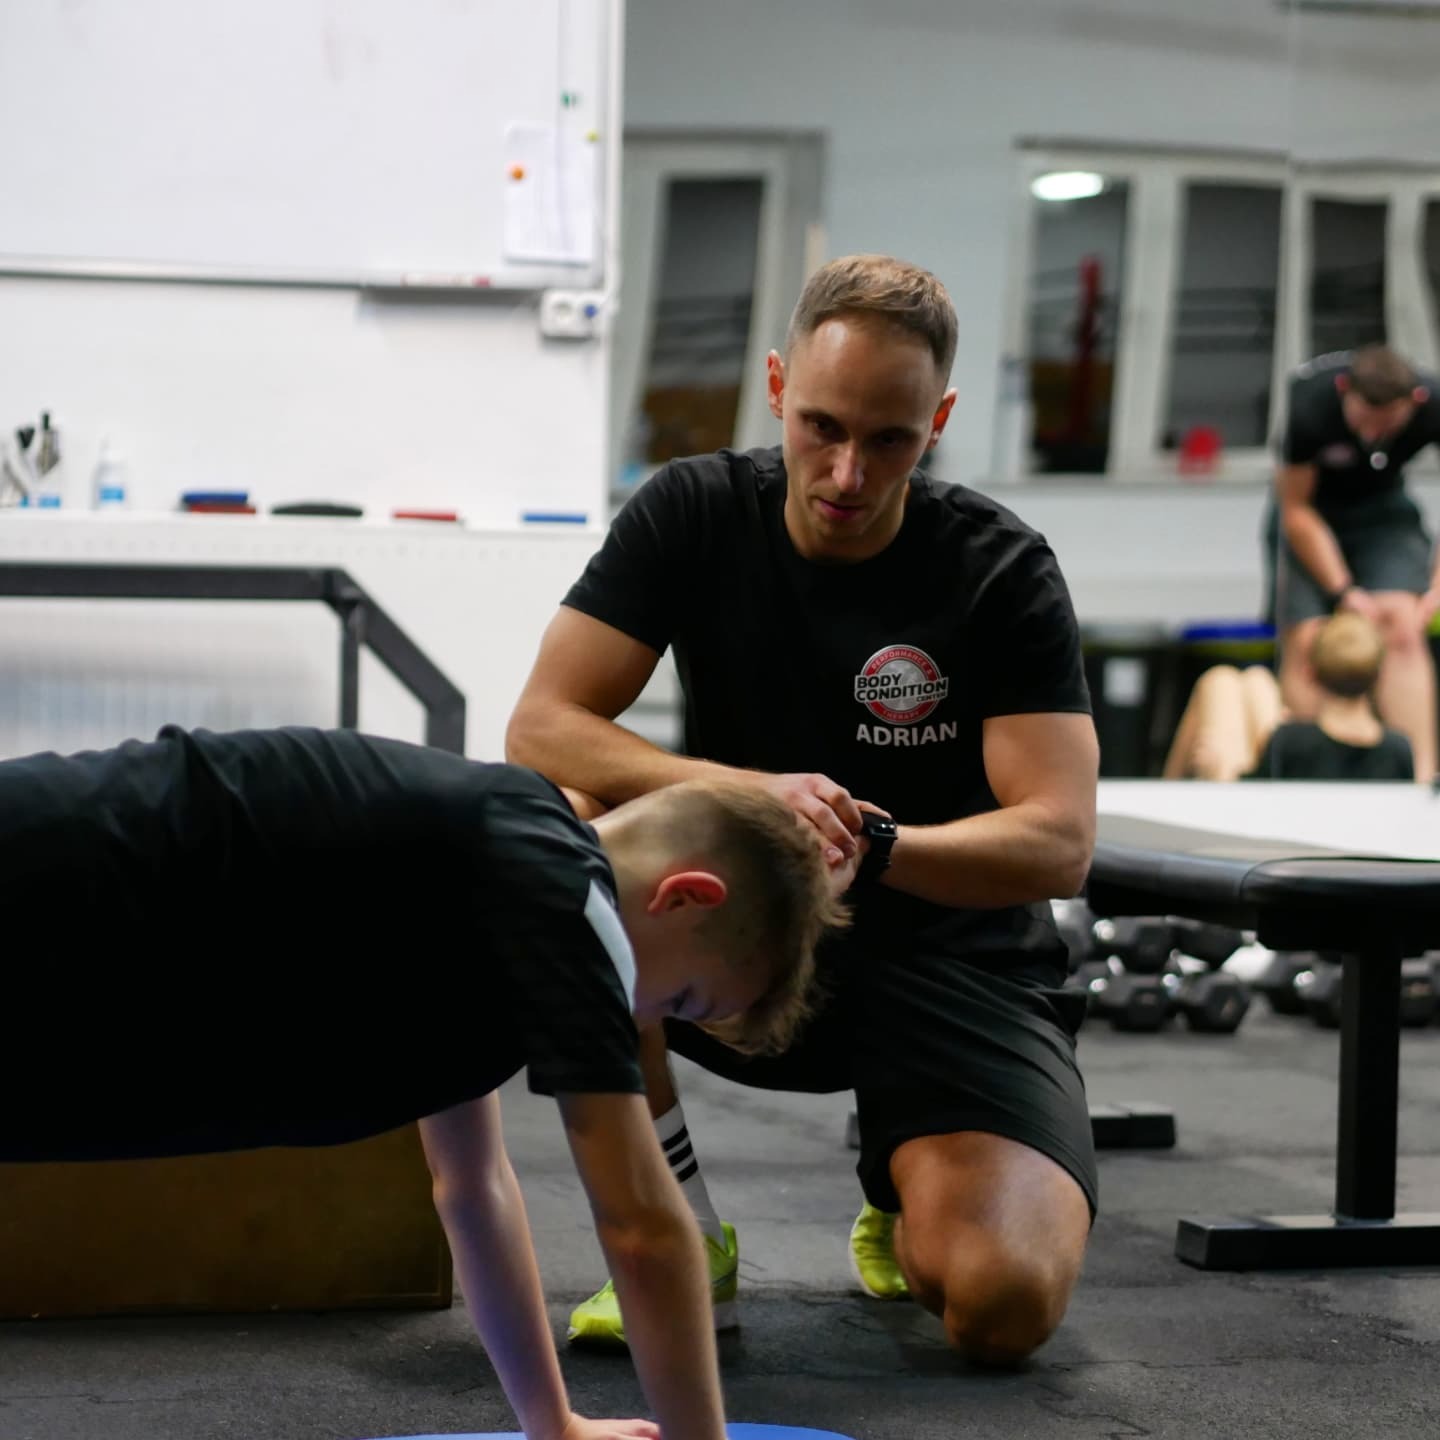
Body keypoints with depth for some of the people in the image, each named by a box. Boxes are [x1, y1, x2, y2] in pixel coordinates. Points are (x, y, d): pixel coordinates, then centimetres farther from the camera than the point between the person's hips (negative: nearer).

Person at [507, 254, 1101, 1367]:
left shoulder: (1000, 570, -11)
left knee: (1004, 1306, -26)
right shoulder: (695, 514, -6)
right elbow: (539, 731, -15)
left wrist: (868, 846, -35)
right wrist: (750, 794, -31)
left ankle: (904, 1203, 14)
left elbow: (1059, 842, -18)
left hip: (953, 957, -2)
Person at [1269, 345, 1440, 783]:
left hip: (1385, 509, 1)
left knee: (1403, 629, -20)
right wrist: (1345, 592, -21)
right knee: (1305, 644, -14)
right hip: (1312, 511, -1)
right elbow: (1296, 511, -18)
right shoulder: (1310, 409, -33)